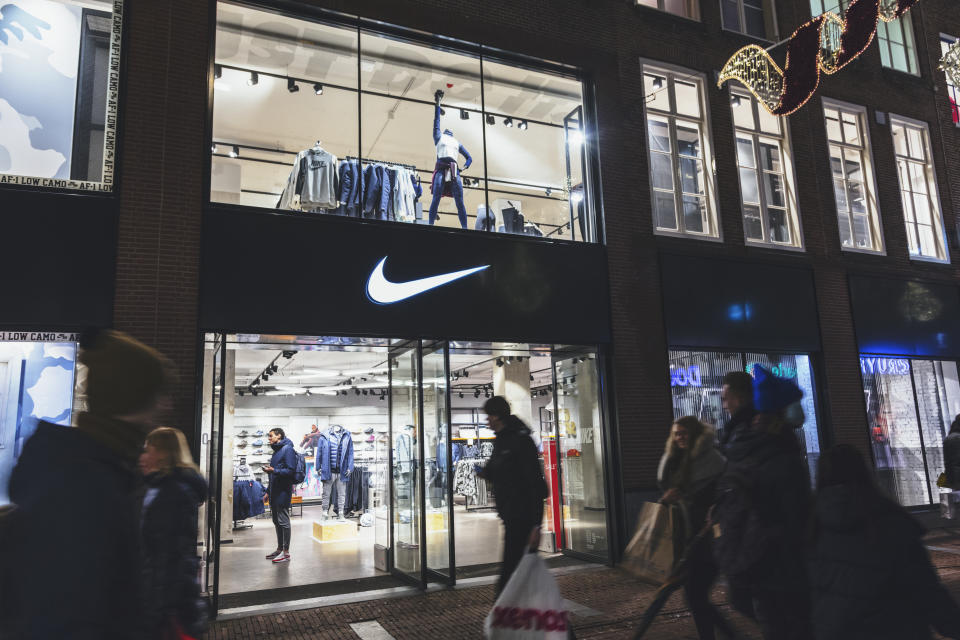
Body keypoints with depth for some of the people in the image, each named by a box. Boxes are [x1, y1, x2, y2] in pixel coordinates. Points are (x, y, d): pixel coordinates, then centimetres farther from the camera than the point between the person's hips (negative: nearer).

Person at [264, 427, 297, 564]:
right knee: (276, 521, 15)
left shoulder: (287, 449, -12)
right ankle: (279, 549, 26)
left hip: (283, 491, -10)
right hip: (275, 491, 10)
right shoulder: (276, 451, 17)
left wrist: (274, 470, -23)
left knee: (283, 521, -5)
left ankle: (286, 552, 1)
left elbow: (291, 470, -19)